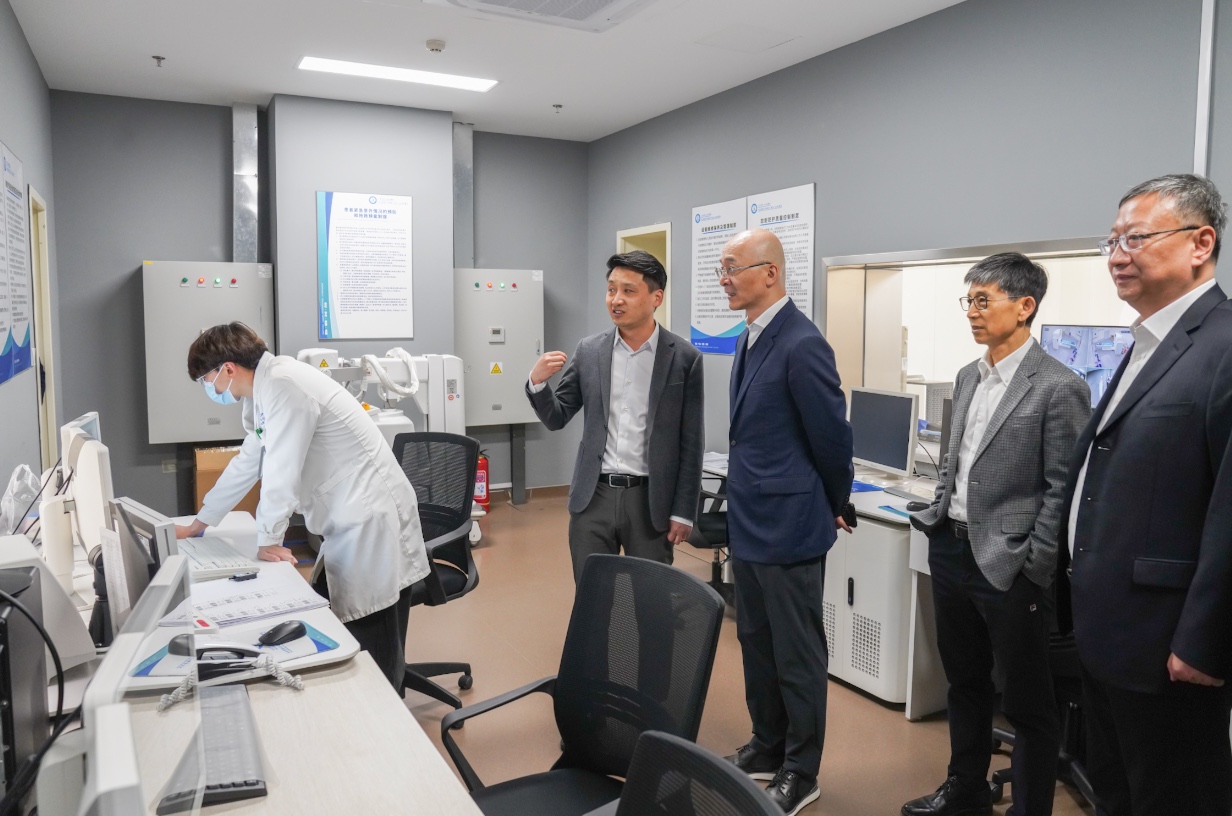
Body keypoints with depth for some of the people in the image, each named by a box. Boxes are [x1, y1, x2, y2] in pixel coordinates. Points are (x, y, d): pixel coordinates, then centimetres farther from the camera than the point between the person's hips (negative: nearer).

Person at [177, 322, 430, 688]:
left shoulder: (284, 386, -18)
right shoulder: (262, 392, 15)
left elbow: (281, 473, -17)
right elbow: (248, 463, 23)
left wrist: (268, 541, -4)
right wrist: (196, 525, 28)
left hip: (371, 519, -10)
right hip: (349, 520, 10)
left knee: (376, 653, -5)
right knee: (354, 646, 12)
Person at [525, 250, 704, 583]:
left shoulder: (684, 358, -5)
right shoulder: (589, 351, 2)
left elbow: (691, 444, -2)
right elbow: (556, 419, 7)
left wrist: (683, 511, -4)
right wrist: (537, 381, -13)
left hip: (650, 500, -2)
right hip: (593, 497, 2)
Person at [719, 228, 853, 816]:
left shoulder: (801, 344, -20)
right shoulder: (749, 339, 9)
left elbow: (832, 436, -14)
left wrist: (835, 507, 1)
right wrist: (743, 503, 17)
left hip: (788, 526, -9)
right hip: (748, 522, 9)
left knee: (797, 654, 8)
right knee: (756, 644, 21)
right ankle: (767, 748, 39)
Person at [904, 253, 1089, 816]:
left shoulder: (1059, 388, -13)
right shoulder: (968, 378, 10)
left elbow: (1063, 490, -13)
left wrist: (1033, 569, -14)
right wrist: (936, 517, 10)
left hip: (1007, 565, -7)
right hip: (950, 550, 8)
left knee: (1028, 703, 9)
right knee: (964, 683, 22)